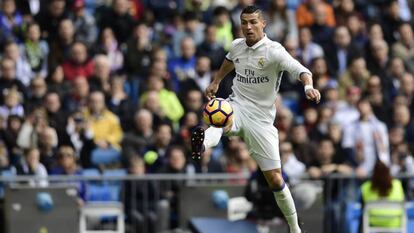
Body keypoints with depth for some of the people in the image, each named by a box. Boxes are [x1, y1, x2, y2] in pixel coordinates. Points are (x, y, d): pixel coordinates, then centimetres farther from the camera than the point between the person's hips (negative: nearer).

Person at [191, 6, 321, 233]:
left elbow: (301, 70, -29)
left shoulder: (274, 51, -14)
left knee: (275, 180, -2)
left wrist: (308, 86, -49)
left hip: (261, 119, -3)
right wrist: (215, 82, 33)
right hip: (236, 107, 3)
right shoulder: (237, 46, 4)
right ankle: (202, 143, -72)